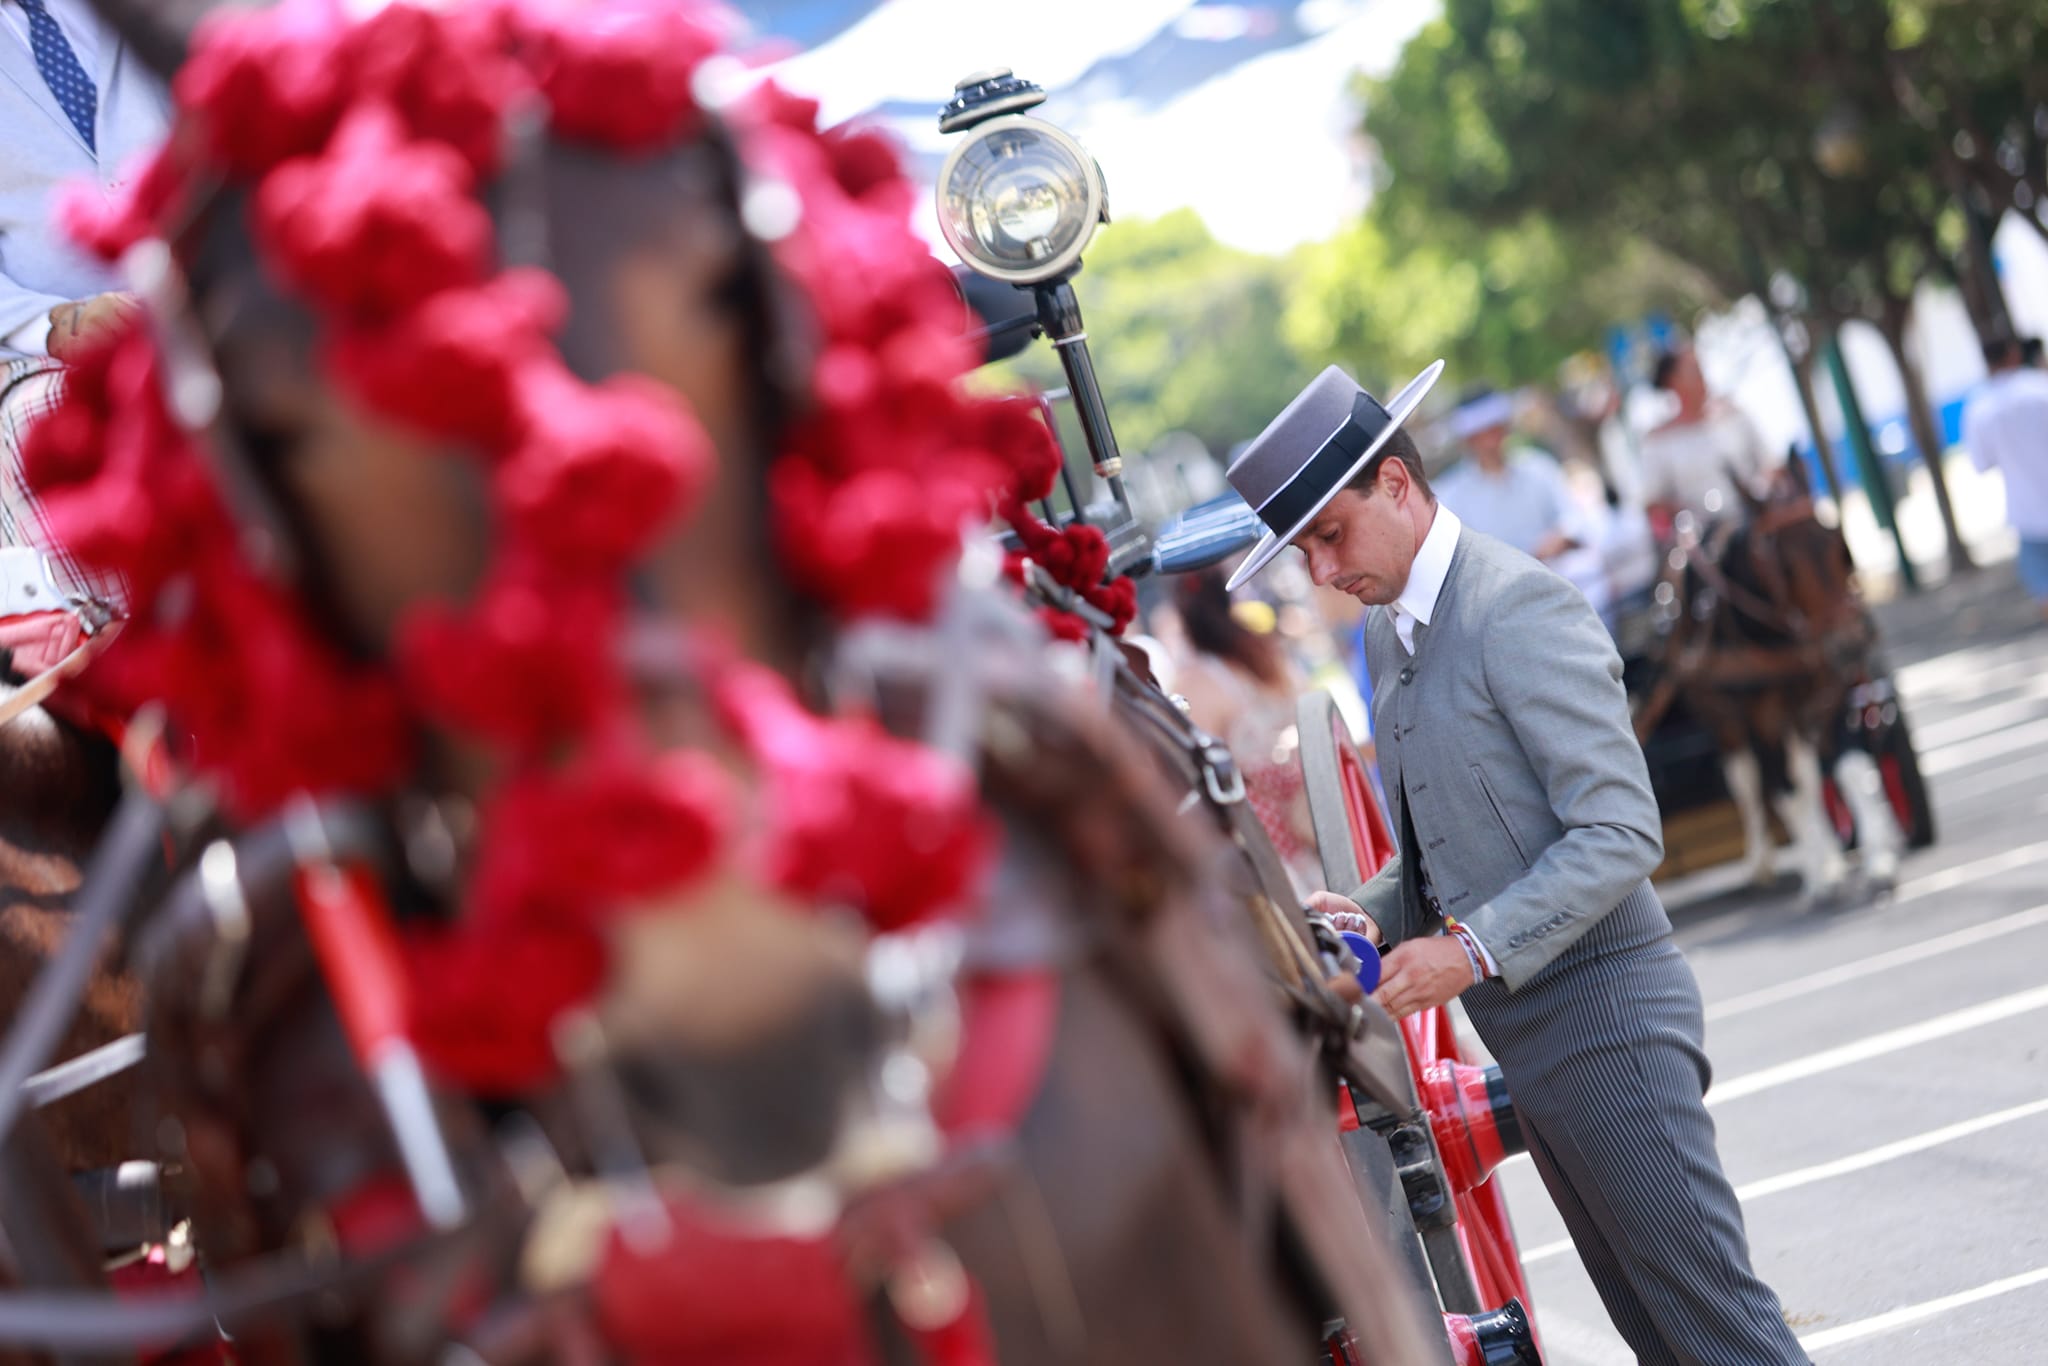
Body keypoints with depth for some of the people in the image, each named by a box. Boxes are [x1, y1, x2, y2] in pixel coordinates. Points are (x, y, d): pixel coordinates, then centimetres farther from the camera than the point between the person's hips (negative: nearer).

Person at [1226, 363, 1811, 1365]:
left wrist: (1476, 947, -24)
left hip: (1601, 1017, -9)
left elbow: (1620, 832, -20)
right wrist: (1371, 914, 2)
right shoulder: (1389, 634, 13)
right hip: (1524, 1041, 9)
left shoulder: (1517, 607, -16)